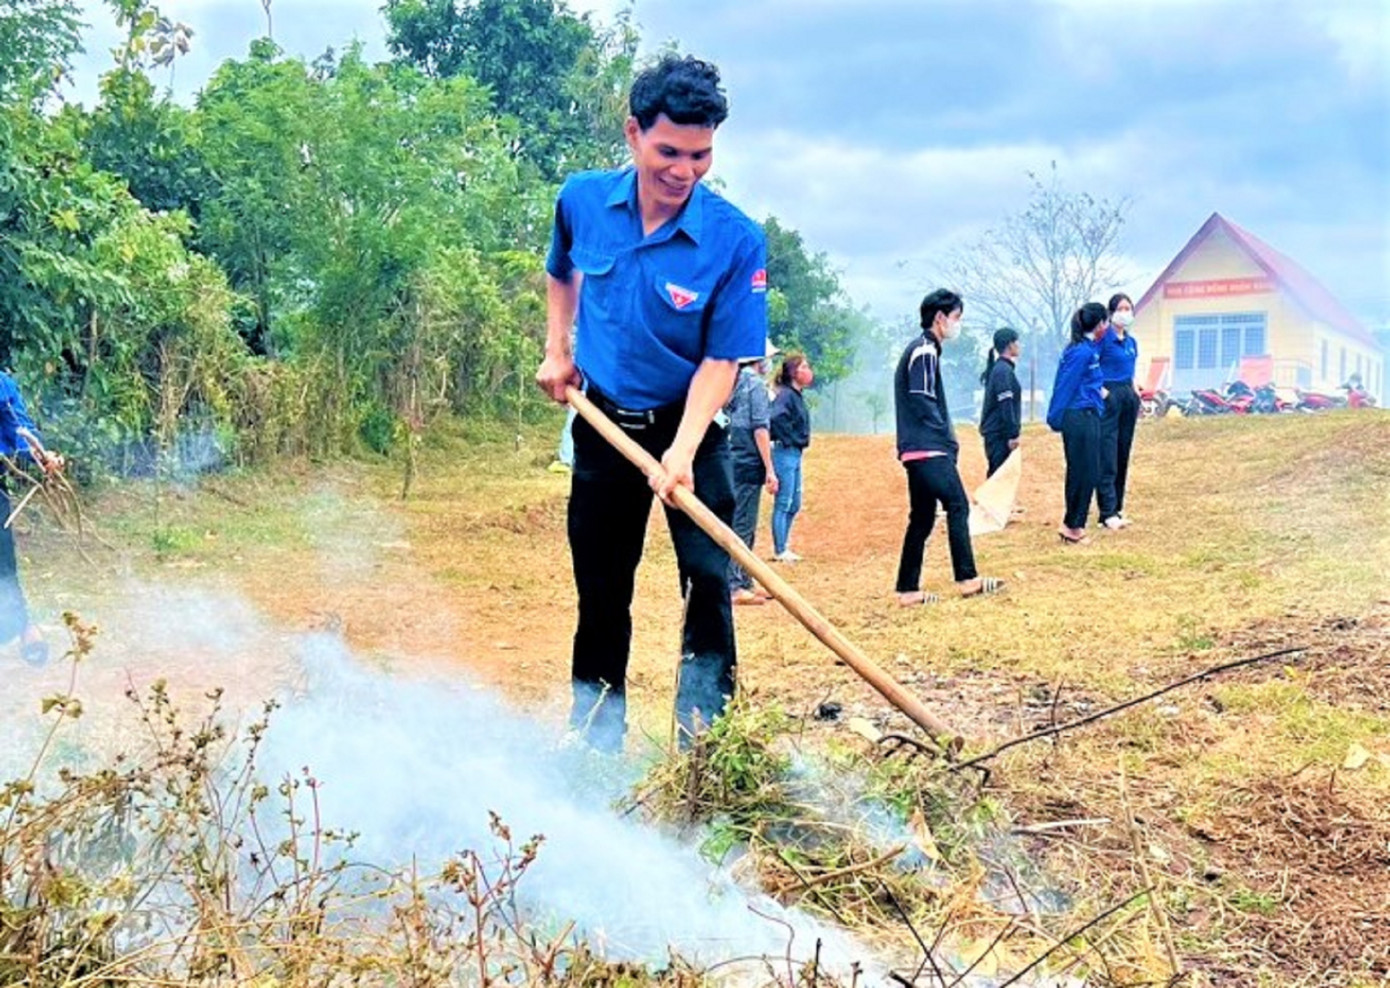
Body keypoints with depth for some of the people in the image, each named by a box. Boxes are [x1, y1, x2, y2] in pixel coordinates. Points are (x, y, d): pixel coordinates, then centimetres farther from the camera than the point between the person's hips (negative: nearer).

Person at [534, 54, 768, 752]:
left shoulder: (735, 241, -18)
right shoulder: (582, 200, -7)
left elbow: (721, 362, -17)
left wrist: (682, 452, -28)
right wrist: (557, 349, 6)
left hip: (691, 430, -3)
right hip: (604, 423, 3)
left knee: (709, 579, -12)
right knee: (600, 587, 11)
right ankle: (594, 739, 26)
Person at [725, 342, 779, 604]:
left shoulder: (733, 383, 15)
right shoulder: (756, 383, -8)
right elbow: (759, 428, -14)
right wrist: (770, 469, -14)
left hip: (731, 462, 8)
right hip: (749, 464, -8)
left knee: (742, 526, 14)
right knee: (742, 527, -6)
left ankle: (743, 583, 20)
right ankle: (734, 587, -5)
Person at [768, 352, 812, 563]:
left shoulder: (797, 395, 14)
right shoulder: (786, 394, -14)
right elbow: (775, 418, -30)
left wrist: (801, 444, 11)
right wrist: (788, 440, -20)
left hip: (795, 454, 10)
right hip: (785, 453, -10)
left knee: (794, 505, 14)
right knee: (783, 503, -3)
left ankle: (783, 548, 22)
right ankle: (780, 551, 3)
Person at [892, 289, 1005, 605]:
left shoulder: (922, 350, 21)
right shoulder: (925, 352, -10)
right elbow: (924, 405, -17)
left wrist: (947, 439, 13)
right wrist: (949, 440, -11)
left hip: (918, 451, 10)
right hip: (929, 450, -10)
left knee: (922, 518, 9)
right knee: (958, 506, -9)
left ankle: (908, 589, 10)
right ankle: (967, 579, -8)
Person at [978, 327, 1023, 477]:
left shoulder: (997, 369, 16)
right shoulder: (1004, 370, -13)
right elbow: (1006, 406, -19)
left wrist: (1012, 432, 18)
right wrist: (1013, 434, -20)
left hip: (994, 432, 10)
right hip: (1000, 433, -10)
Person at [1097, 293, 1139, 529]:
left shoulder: (1131, 342, 14)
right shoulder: (1104, 339, -8)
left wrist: (1136, 393, 11)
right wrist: (1101, 390, -18)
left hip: (1128, 395, 8)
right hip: (1109, 397, -8)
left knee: (1123, 456, 9)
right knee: (1107, 459, -8)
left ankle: (1117, 508, 14)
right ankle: (1108, 513, -8)